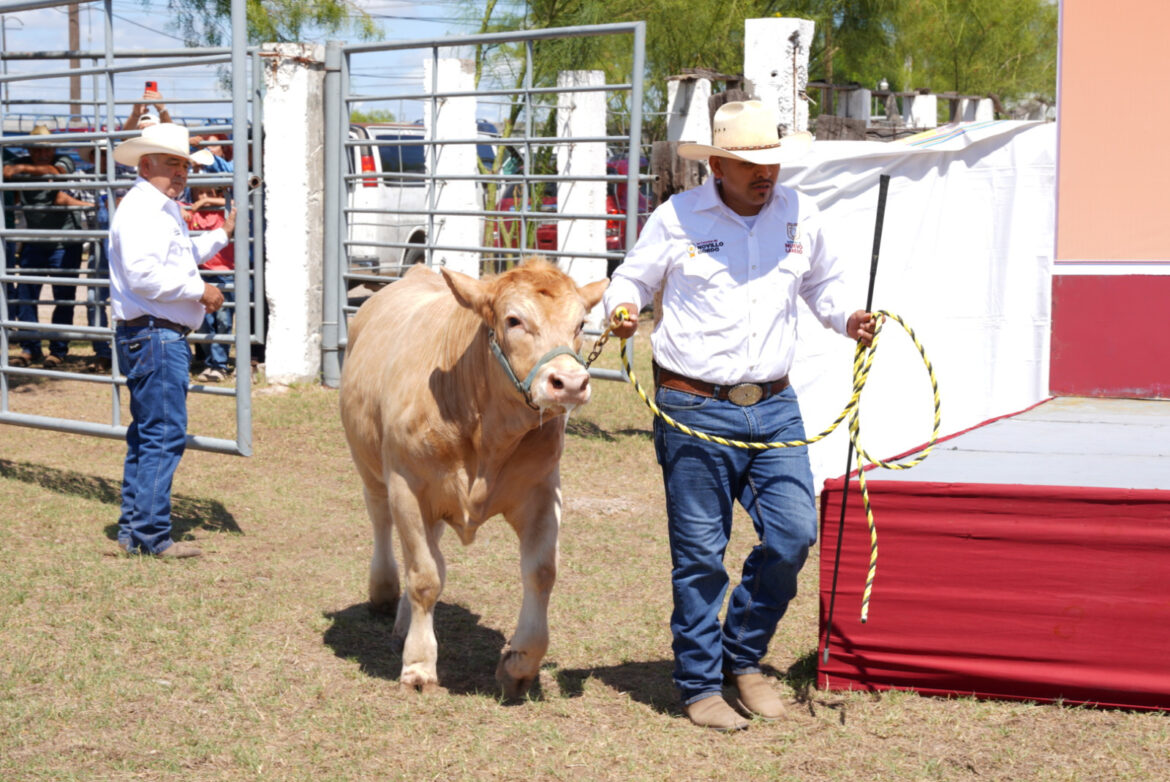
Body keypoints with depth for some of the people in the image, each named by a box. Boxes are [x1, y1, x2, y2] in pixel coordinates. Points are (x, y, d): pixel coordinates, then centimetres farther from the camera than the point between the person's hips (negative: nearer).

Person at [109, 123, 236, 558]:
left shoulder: (164, 210, 21)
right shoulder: (140, 209, -13)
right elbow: (143, 274, -26)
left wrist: (222, 235, 43)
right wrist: (200, 290, -18)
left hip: (162, 337, 11)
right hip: (154, 335, -11)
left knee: (146, 435, 13)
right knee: (164, 435, -11)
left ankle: (133, 531, 19)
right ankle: (151, 535, -9)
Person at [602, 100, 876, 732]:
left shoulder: (800, 216, 8)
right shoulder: (676, 219, -3)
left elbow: (821, 281, 24)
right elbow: (631, 280, 8)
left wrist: (845, 319, 5)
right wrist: (622, 312, -13)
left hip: (774, 407, 4)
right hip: (694, 411, -4)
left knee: (794, 533, -3)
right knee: (700, 553, 1)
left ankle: (743, 657, 20)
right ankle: (699, 686, 15)